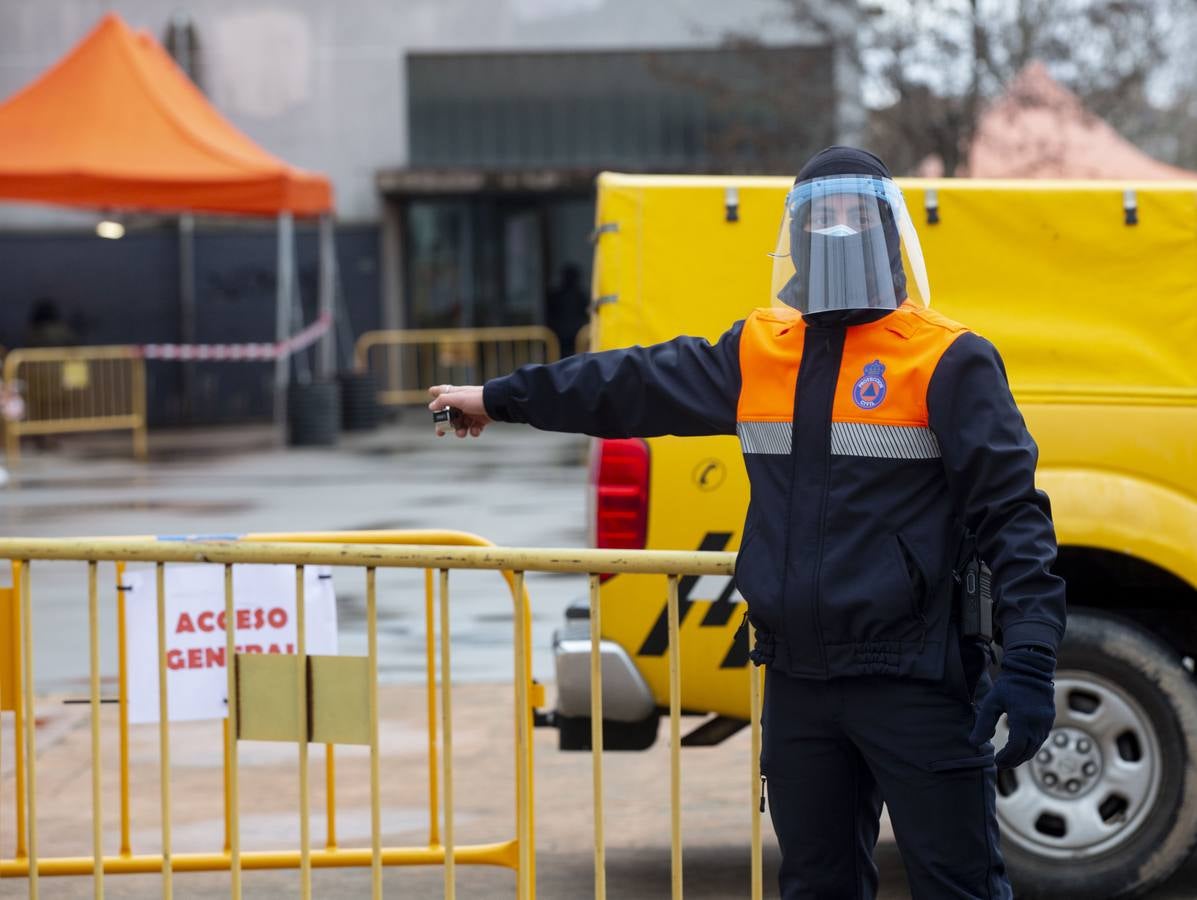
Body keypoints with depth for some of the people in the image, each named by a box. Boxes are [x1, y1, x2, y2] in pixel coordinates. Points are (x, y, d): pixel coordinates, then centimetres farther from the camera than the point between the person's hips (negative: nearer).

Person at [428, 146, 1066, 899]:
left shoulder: (947, 359, -7)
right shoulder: (758, 351, 10)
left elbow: (1012, 513, -11)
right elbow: (636, 384, 21)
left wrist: (1030, 661, -19)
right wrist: (501, 398, 29)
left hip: (914, 680, -6)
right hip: (799, 681, 6)